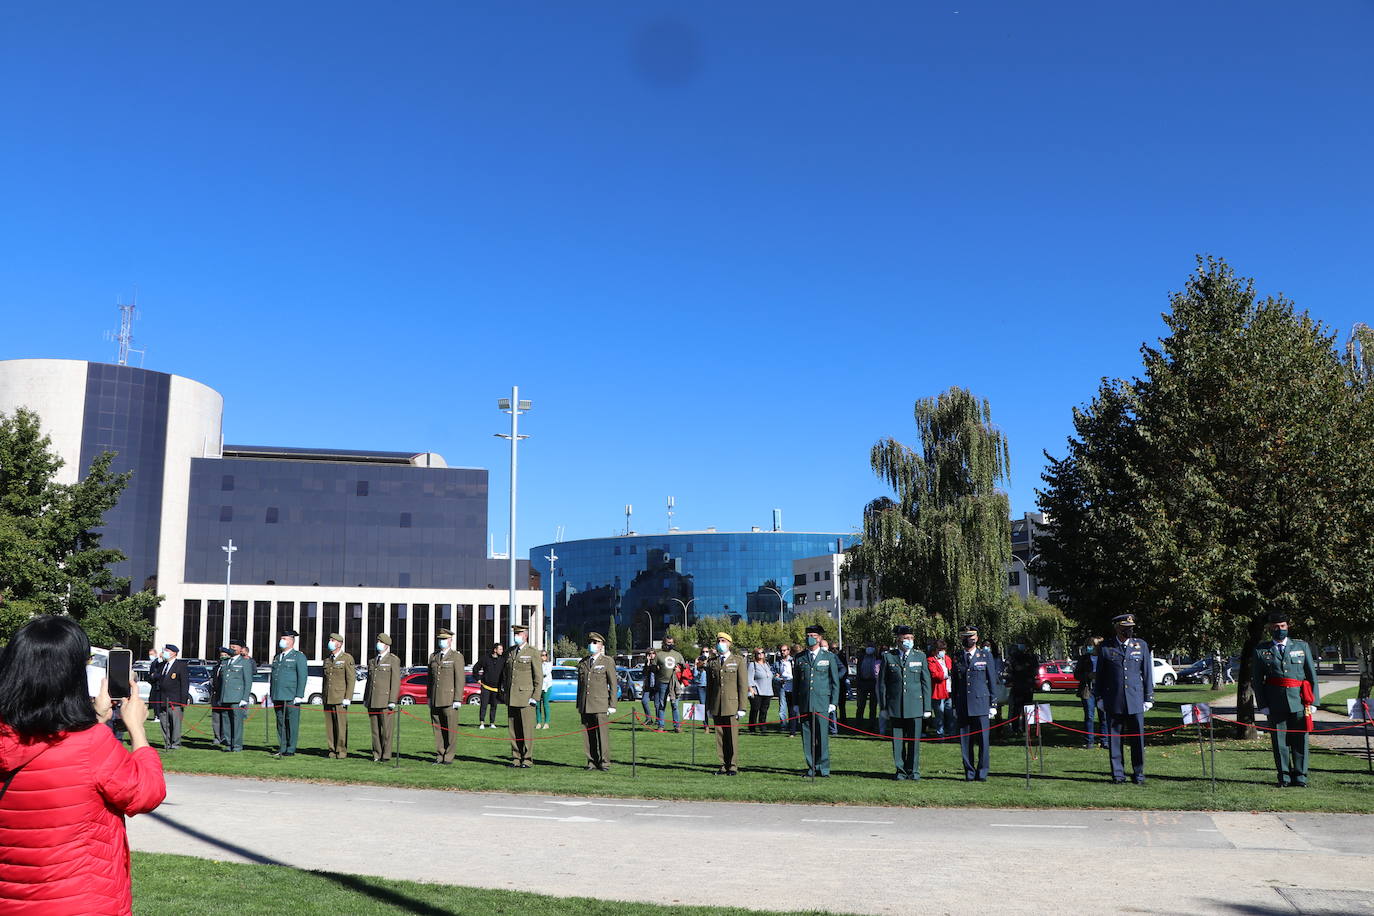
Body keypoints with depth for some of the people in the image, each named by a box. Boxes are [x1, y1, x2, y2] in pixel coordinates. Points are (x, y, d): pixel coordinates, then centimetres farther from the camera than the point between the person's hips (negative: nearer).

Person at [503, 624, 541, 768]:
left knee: (527, 729, -4)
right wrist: (504, 689, 14)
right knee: (513, 729, 6)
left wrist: (535, 697, -9)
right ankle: (516, 758, 13)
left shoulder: (533, 652, -3)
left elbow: (539, 676, -5)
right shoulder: (510, 651, 14)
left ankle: (527, 760, 2)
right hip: (511, 697, 6)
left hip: (526, 696, -5)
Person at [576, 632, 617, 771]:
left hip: (600, 705, -4)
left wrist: (612, 705, -4)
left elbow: (613, 685, 2)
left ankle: (604, 763, -3)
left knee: (603, 733, -7)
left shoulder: (607, 662, 4)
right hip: (585, 706, 4)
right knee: (588, 735, 2)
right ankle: (592, 761, 8)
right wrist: (578, 705, 15)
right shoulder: (582, 663, 16)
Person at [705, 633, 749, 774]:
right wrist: (708, 707, 10)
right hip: (717, 706, 3)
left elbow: (743, 685, 0)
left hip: (732, 705, -3)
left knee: (733, 736, -3)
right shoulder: (712, 663, 14)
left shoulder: (738, 661, 4)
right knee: (720, 737, 3)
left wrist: (742, 707, -6)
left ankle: (733, 766, 4)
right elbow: (709, 686, 16)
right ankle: (723, 766, 9)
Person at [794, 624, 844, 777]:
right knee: (807, 736, 1)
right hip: (804, 704, 2)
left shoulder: (829, 657, 7)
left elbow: (835, 681, 7)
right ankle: (811, 767, 9)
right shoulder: (800, 658, 12)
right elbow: (795, 682, 14)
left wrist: (833, 703, 0)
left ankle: (823, 768, 4)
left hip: (822, 702, -2)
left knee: (822, 735, -5)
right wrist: (796, 703, 9)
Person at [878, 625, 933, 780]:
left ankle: (913, 771, 14)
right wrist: (883, 706, 3)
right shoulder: (887, 657, 5)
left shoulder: (920, 656, 7)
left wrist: (927, 707, 3)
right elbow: (881, 683, 7)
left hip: (915, 705, 0)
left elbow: (926, 682, 7)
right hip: (895, 706, 0)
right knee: (897, 740, 3)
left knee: (914, 740, 2)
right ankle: (900, 770, 14)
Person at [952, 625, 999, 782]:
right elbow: (955, 682, 13)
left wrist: (993, 704, 1)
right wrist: (954, 706, 10)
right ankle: (969, 772, 11)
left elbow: (992, 681, 5)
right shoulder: (957, 657, 10)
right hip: (963, 705, 2)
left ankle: (982, 772, 5)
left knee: (983, 739, -3)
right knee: (965, 741, 3)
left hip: (981, 703, -2)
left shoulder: (986, 655, 5)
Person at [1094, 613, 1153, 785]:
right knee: (1114, 738, 3)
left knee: (1138, 738, 2)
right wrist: (1099, 698, 6)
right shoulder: (1105, 648, 3)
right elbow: (1099, 674, 8)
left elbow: (1147, 673, 8)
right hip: (1113, 701, 0)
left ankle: (1139, 774, 13)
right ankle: (1118, 774, 12)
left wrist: (1149, 698, 6)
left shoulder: (1141, 646, 6)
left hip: (1136, 700, 0)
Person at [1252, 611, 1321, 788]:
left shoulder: (1302, 646, 10)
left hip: (1299, 701, 0)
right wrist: (1263, 705, -2)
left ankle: (1300, 777, 10)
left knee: (1300, 740, 2)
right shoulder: (1261, 651, 6)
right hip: (1275, 704, 0)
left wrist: (1313, 701, 3)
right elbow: (1257, 680, 6)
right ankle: (1284, 778, 10)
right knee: (1279, 741, 2)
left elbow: (1312, 675, 10)